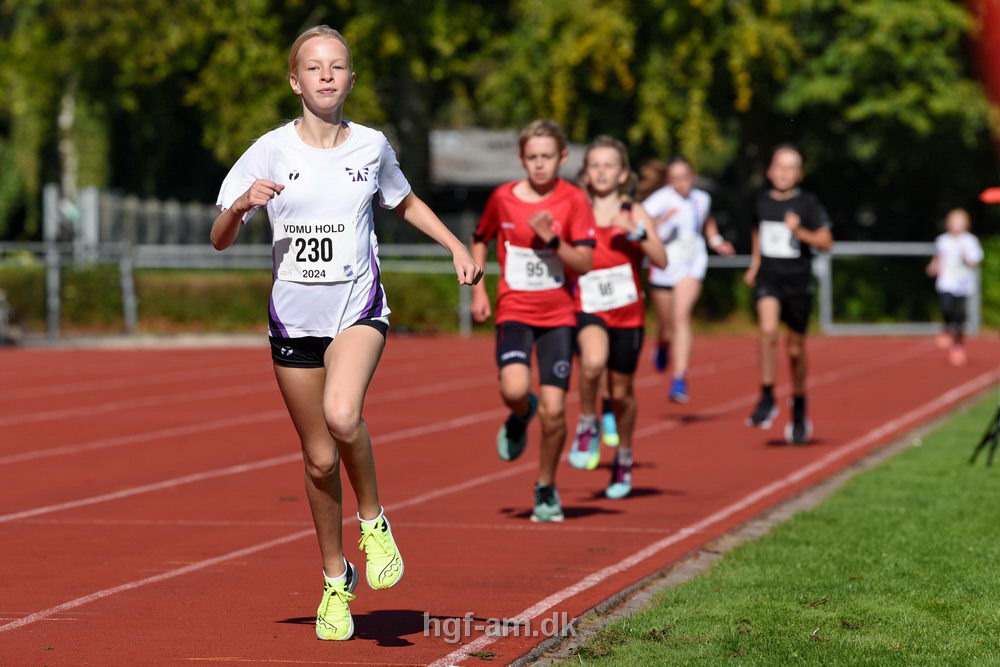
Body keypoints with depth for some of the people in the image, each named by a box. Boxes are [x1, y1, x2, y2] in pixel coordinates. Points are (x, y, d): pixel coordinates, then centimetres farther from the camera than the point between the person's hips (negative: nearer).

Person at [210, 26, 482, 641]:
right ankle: (336, 580, 27)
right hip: (295, 314, 1)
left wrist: (458, 247, 14)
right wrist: (241, 205, -23)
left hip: (359, 307, -1)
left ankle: (373, 520, -3)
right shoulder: (272, 150, -3)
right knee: (320, 457, 7)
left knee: (342, 415, -30)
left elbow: (405, 202, 23)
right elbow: (220, 240, -3)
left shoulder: (372, 145, 1)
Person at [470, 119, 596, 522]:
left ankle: (546, 489, 15)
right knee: (514, 389, -26)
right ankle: (520, 417, 13)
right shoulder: (503, 198, 1)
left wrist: (551, 239, -23)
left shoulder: (573, 201, -4)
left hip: (558, 315, 0)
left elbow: (584, 263, -8)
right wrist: (478, 290, 8)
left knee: (553, 410, -6)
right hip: (514, 311, 0)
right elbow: (480, 241, 18)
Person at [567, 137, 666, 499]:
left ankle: (624, 458, 36)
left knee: (621, 391, 12)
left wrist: (638, 233, -24)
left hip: (627, 313, 1)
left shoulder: (634, 213, 1)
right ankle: (587, 426, -8)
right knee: (593, 361, -33)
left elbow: (661, 261, -10)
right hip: (588, 310, -1)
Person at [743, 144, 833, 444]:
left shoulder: (808, 203, -5)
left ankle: (799, 411, 29)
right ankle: (767, 397, -18)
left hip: (798, 281, -1)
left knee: (796, 348, 9)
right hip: (768, 277, 1)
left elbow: (826, 241, -6)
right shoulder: (762, 201, 6)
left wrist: (799, 231, -21)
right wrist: (754, 267, 23)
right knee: (768, 329, -26)